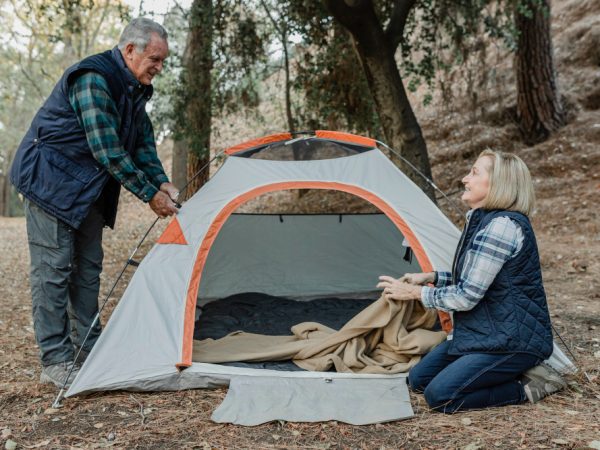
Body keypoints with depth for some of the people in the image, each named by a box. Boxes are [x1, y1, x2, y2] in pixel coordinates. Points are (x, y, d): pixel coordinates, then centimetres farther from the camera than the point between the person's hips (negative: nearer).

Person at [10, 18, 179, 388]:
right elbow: (108, 151, -28)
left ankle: (90, 346, 20)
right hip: (50, 179, -9)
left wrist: (161, 181, -6)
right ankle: (56, 362, -1)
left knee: (88, 266, 11)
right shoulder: (93, 80, -25)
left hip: (86, 186, 10)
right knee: (54, 267, -7)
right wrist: (149, 194, -22)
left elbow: (143, 143, 10)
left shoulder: (134, 89, 6)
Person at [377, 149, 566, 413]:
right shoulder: (484, 221, 8)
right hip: (481, 331, 10)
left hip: (513, 341, -10)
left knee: (440, 396, -20)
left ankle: (526, 387, -4)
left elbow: (466, 297, -23)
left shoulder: (503, 225, -23)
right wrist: (431, 278, 8)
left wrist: (414, 292, -11)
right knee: (418, 379, 7)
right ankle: (515, 373, 11)